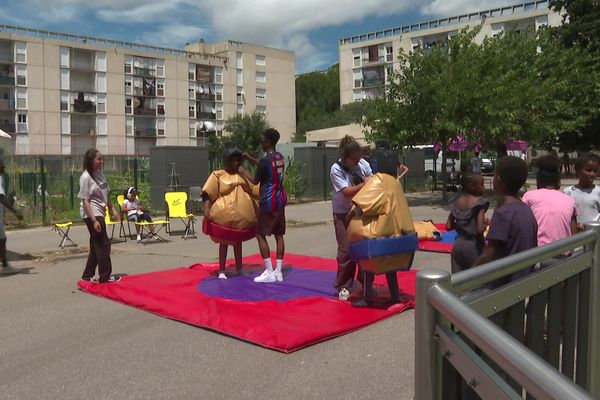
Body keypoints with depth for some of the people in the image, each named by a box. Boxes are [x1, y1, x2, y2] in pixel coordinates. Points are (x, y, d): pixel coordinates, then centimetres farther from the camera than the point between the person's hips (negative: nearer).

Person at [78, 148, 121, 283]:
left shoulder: (100, 174, 10)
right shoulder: (86, 177, -15)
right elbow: (85, 201, -17)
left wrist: (113, 210, 17)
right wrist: (94, 220, -21)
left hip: (100, 213, 9)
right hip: (91, 214, -9)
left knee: (96, 246, 13)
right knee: (104, 244, -5)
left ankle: (88, 275, 22)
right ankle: (105, 276, 4)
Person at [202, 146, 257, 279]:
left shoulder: (242, 176, 10)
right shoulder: (218, 175, -5)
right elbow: (208, 193, -12)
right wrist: (206, 208, -25)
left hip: (241, 214, 5)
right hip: (225, 214, -5)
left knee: (238, 241, 17)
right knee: (224, 241, 4)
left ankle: (239, 269, 30)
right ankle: (221, 271, 14)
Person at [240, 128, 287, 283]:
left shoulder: (266, 160, -16)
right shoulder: (279, 157, 7)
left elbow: (255, 181, -5)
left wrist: (243, 171, 11)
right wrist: (249, 157, 21)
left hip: (268, 202, -8)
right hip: (280, 200, 8)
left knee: (260, 235, 2)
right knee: (279, 235, 9)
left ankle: (269, 272, -1)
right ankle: (278, 271, 12)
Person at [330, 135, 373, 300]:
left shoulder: (363, 164, -3)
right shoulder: (336, 169, -14)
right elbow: (347, 192, -22)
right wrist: (364, 184, -26)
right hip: (343, 213, -4)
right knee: (346, 249, -5)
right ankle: (343, 287, 10)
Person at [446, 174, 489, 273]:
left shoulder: (456, 202, 4)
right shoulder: (479, 203, -13)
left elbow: (448, 226, 4)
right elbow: (480, 229, -19)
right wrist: (486, 223, 0)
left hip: (458, 244, 6)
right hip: (474, 245, -5)